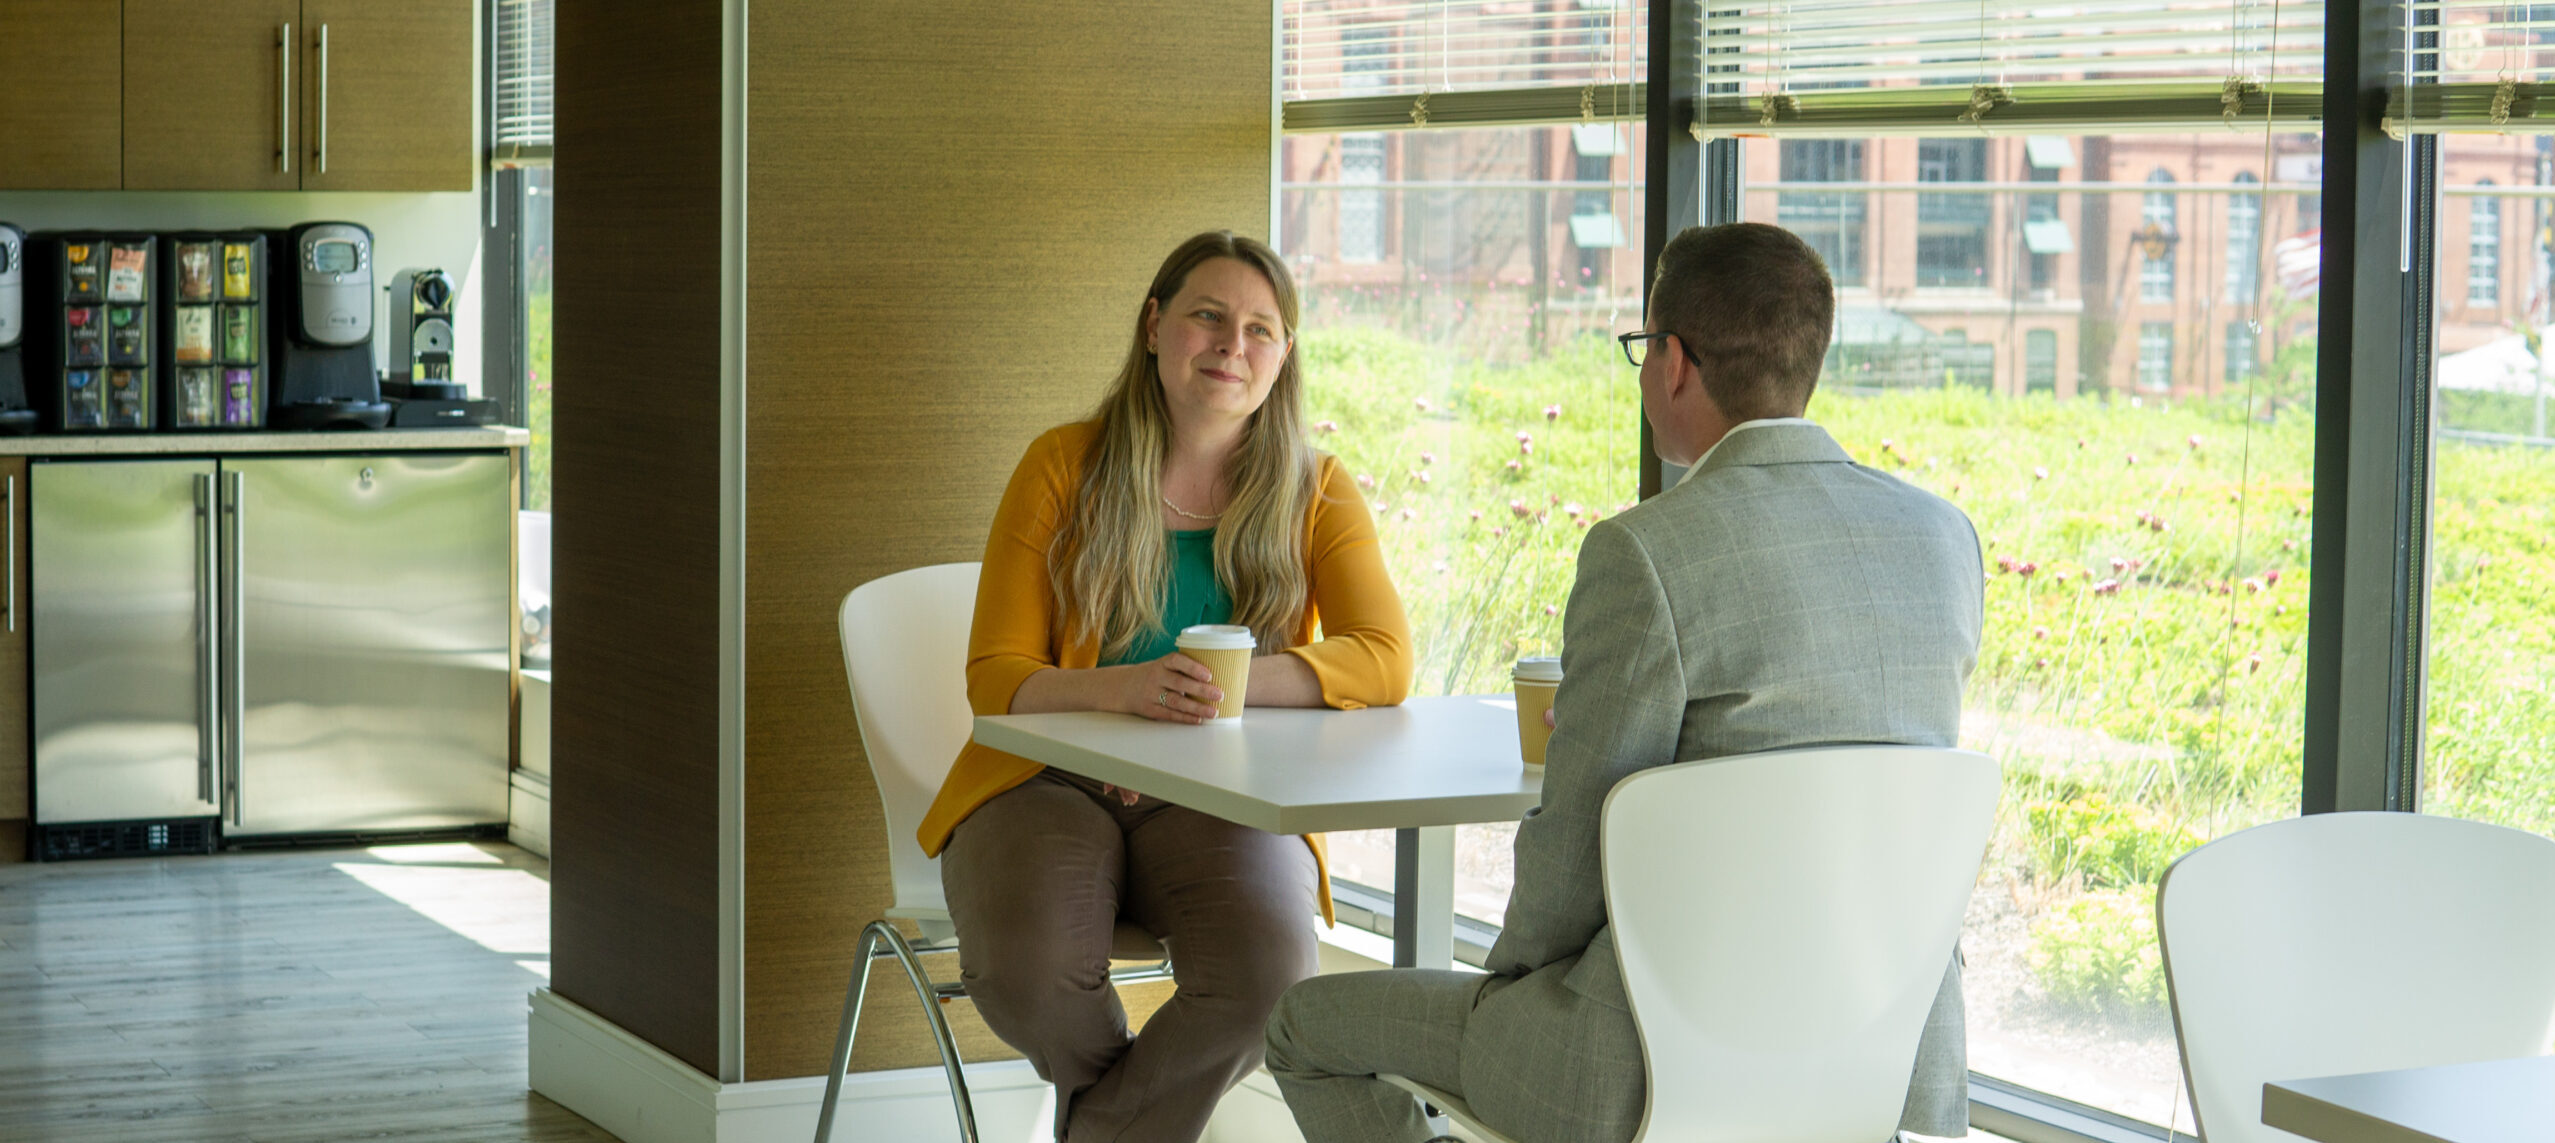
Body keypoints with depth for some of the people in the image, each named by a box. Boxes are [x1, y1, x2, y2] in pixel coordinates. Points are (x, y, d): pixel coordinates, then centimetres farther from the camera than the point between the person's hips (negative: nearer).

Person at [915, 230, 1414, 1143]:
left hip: (1219, 802, 1)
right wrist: (1119, 690, -24)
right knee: (1025, 972, -32)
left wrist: (1224, 685, -24)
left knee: (1268, 973, -32)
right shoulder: (1062, 468, 2)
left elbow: (1384, 661, -7)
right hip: (1054, 785, 0)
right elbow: (994, 676, -2)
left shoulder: (1314, 492, 5)